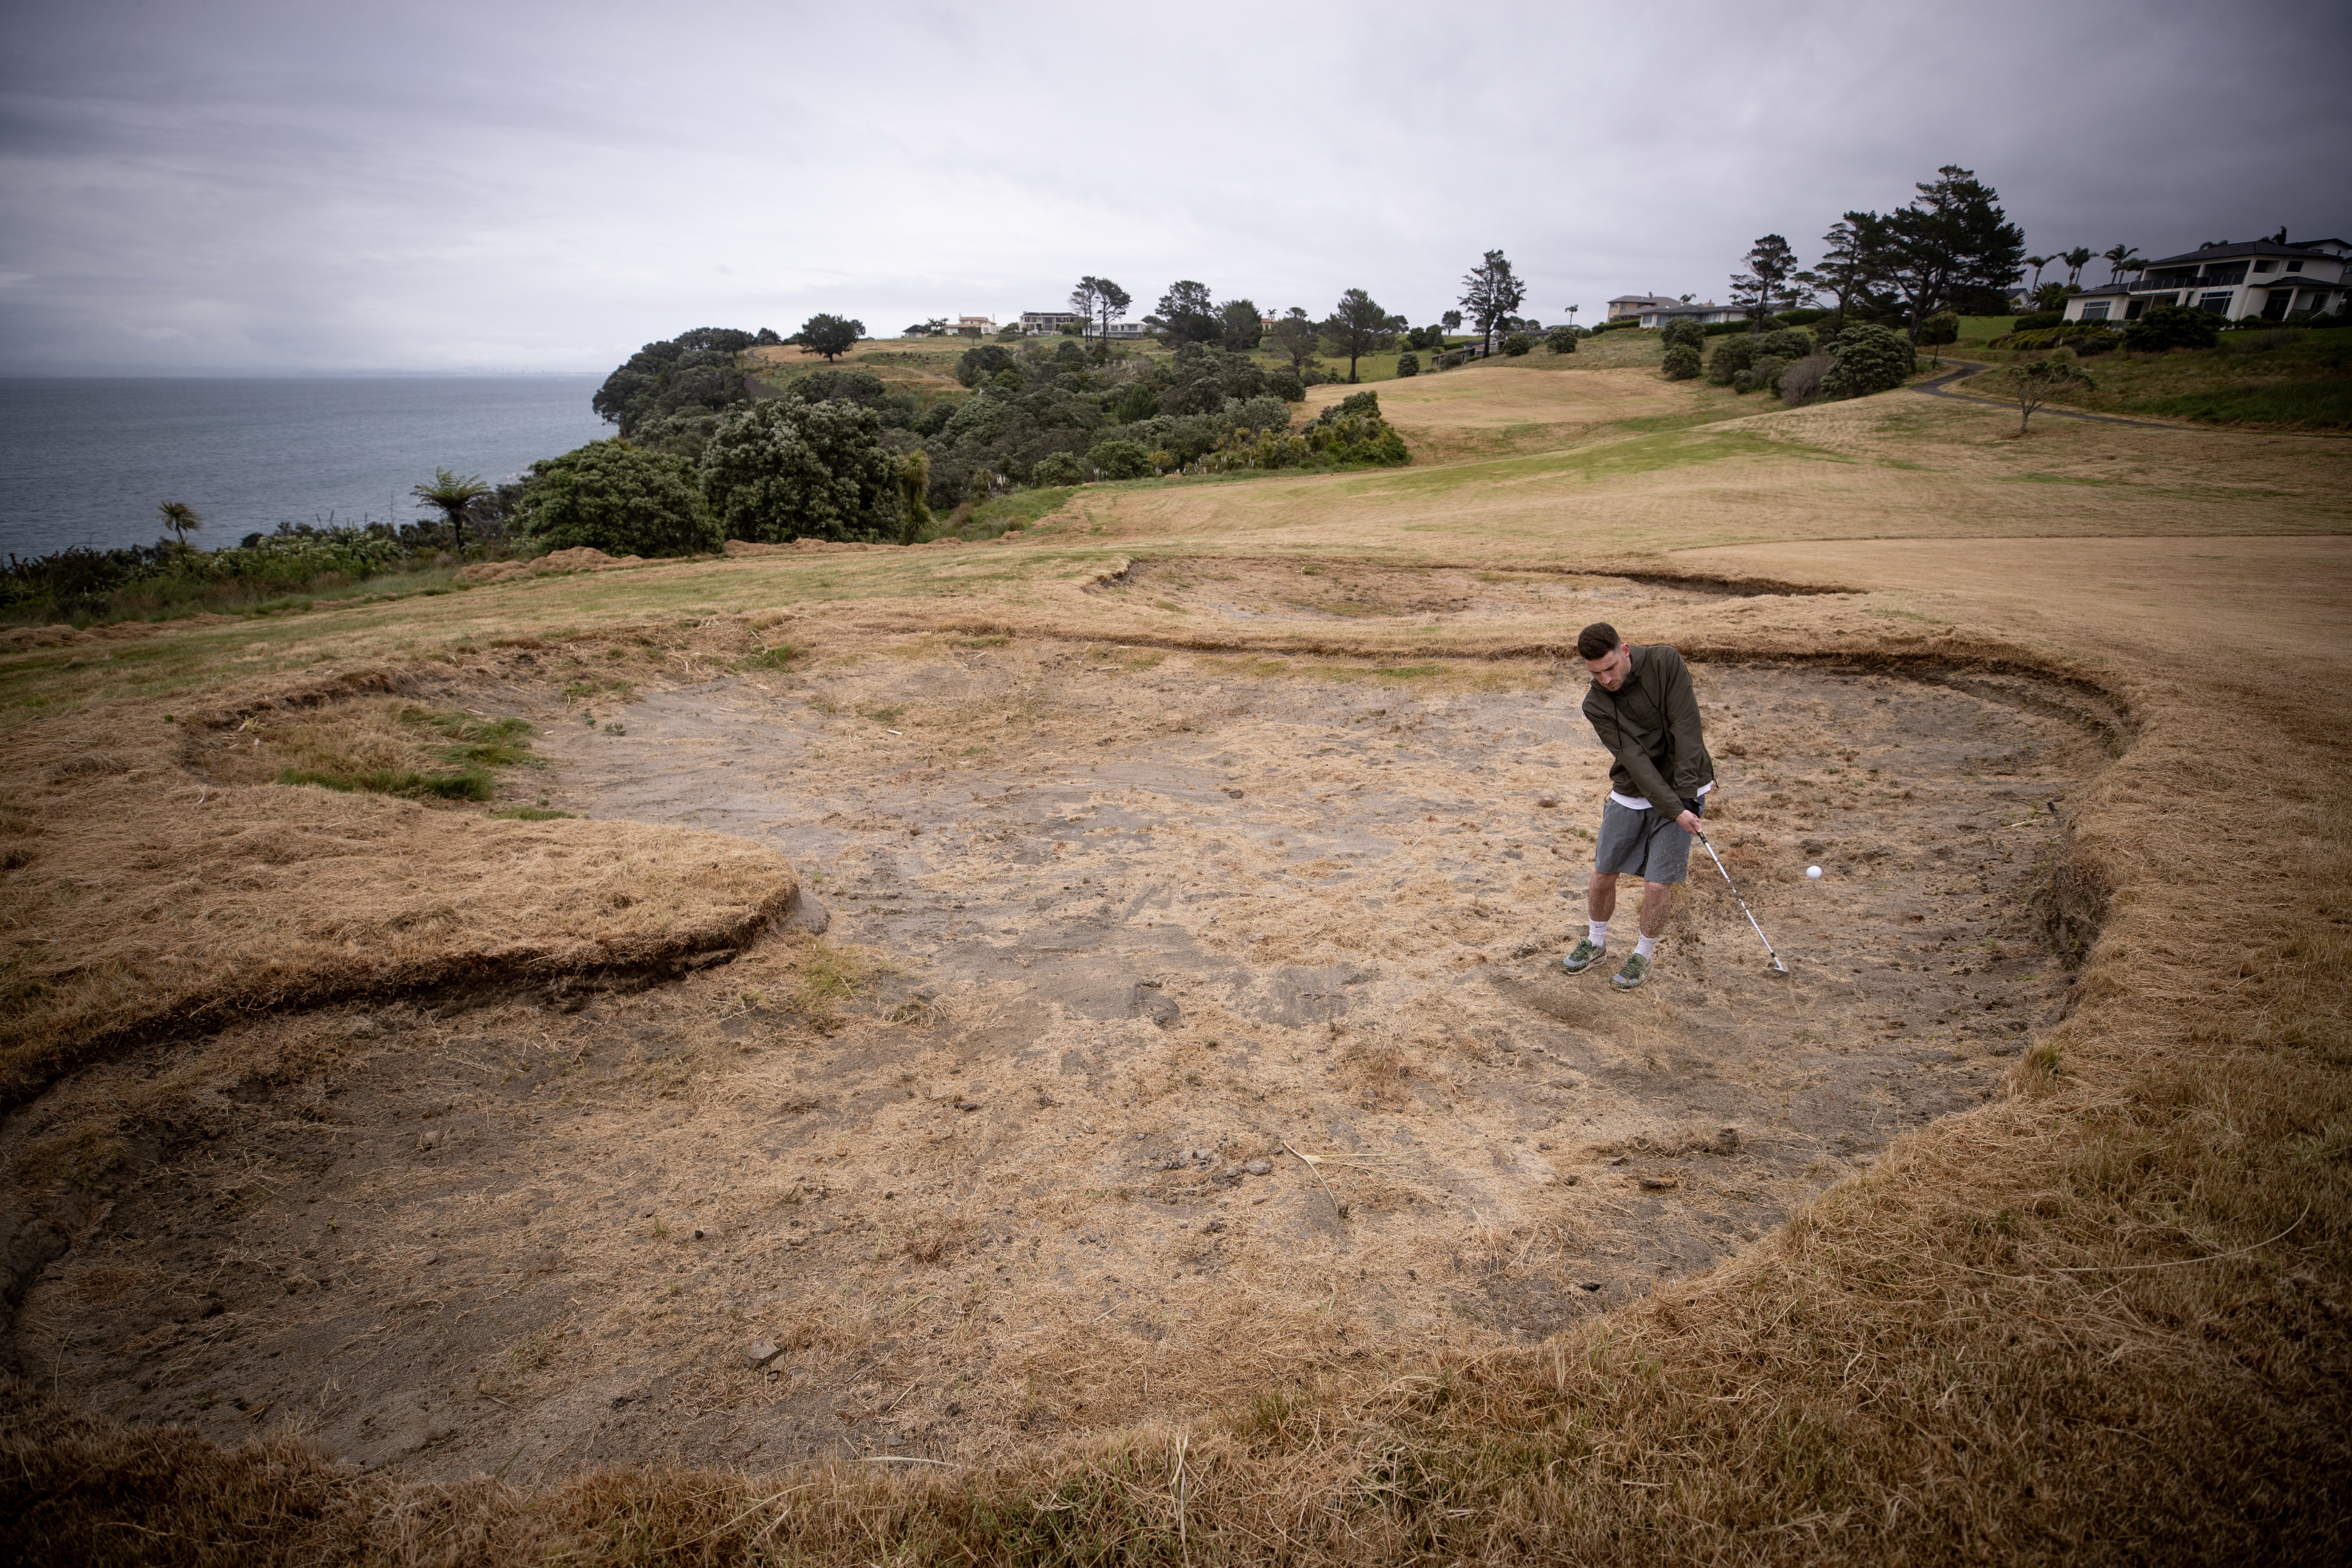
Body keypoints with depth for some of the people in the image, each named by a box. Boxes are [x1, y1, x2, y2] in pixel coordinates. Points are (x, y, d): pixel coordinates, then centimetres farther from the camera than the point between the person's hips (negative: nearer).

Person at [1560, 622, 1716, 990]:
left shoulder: (1665, 662, -17)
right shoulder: (1595, 706, -11)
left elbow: (1685, 728, -18)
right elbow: (1634, 759, -19)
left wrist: (1685, 795, -21)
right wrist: (1673, 810, -26)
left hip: (1681, 792, -2)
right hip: (1630, 795, 3)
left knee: (1657, 884, -5)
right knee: (1603, 875, 7)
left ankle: (1643, 955, 20)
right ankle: (1596, 942, 35)